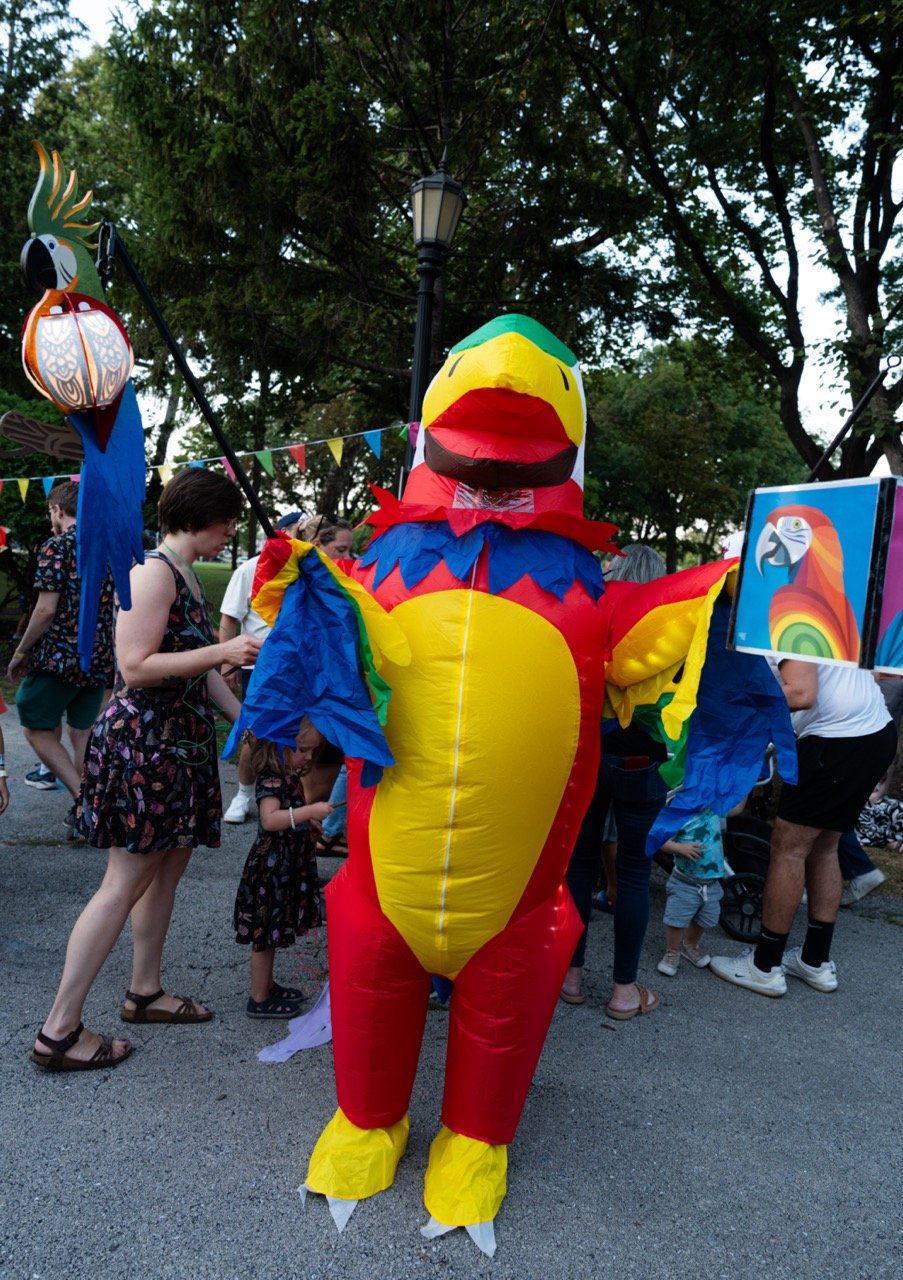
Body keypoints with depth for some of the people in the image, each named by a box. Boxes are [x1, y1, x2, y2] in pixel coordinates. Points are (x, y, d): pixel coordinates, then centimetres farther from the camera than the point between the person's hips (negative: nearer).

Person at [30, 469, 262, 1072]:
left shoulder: (187, 576, 15)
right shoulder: (153, 570, -14)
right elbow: (134, 666, -21)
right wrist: (223, 650, -22)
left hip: (180, 740, 10)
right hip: (142, 739, -10)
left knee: (170, 865, 14)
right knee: (127, 880, -5)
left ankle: (144, 992, 29)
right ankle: (58, 1031, 5)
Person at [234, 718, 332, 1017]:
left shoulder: (291, 778, 8)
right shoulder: (271, 780, -21)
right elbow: (270, 819, -36)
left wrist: (314, 821, 10)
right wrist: (310, 810, -40)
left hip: (287, 868, 9)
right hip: (271, 868, -9)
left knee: (271, 933, 20)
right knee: (265, 934, 3)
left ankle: (267, 985, 34)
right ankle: (259, 999, 14)